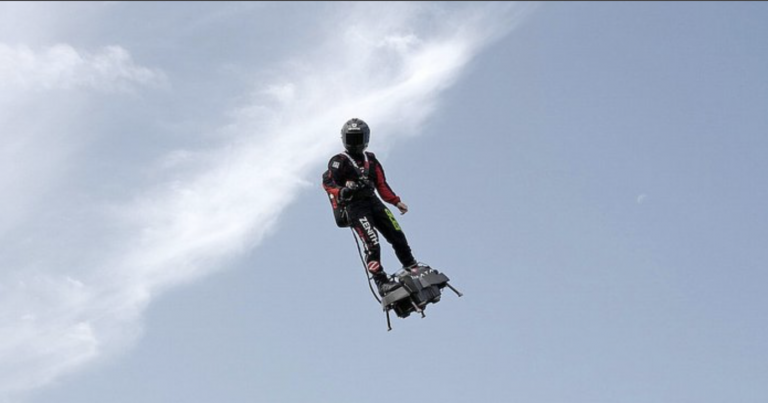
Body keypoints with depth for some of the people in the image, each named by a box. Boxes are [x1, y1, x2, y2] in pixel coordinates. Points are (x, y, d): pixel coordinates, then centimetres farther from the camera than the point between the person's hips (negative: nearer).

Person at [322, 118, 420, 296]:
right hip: (355, 207, -6)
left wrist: (396, 201, 13)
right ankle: (382, 283, -17)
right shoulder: (340, 161, 0)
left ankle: (412, 268, 19)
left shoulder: (370, 159, 18)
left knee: (397, 236, 3)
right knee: (372, 244, -18)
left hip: (374, 202, 6)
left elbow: (381, 184, 21)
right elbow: (327, 182, -11)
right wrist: (342, 191, -29)